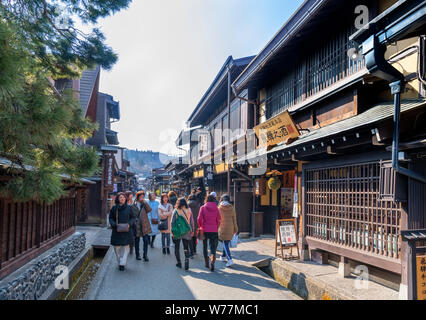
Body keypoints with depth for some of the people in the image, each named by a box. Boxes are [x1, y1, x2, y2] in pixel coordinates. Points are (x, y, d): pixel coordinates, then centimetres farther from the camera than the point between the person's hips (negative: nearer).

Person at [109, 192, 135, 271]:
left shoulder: (128, 208, 3)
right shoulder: (114, 208, 3)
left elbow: (132, 218, 8)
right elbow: (111, 218, 7)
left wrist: (129, 224, -11)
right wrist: (114, 224, -11)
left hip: (126, 231, 0)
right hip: (116, 231, 1)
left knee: (125, 247, -4)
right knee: (117, 247, 5)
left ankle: (122, 264, 1)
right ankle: (120, 262, 23)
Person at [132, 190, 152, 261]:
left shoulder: (144, 204, 8)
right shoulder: (133, 205, 0)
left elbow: (149, 209, -10)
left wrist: (144, 202, -13)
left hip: (144, 225, 2)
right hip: (136, 226, -1)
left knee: (146, 240, -6)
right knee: (137, 241, 9)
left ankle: (145, 255, 2)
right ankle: (137, 255, 24)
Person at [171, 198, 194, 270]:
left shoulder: (176, 211, -8)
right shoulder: (189, 211, -3)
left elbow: (172, 222, -7)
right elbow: (192, 222, 0)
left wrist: (172, 231, -1)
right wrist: (192, 231, 9)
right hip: (186, 232, 1)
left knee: (177, 247, 15)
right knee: (186, 248, 9)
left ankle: (179, 263, 19)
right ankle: (187, 262, -7)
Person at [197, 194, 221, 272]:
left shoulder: (203, 208, -4)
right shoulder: (216, 208, 0)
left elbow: (199, 219, -9)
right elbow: (218, 220, 1)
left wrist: (201, 227, 7)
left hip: (205, 230, 0)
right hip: (214, 231, 1)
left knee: (205, 246, 17)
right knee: (213, 247, 7)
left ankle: (207, 264, 24)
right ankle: (212, 261, -18)